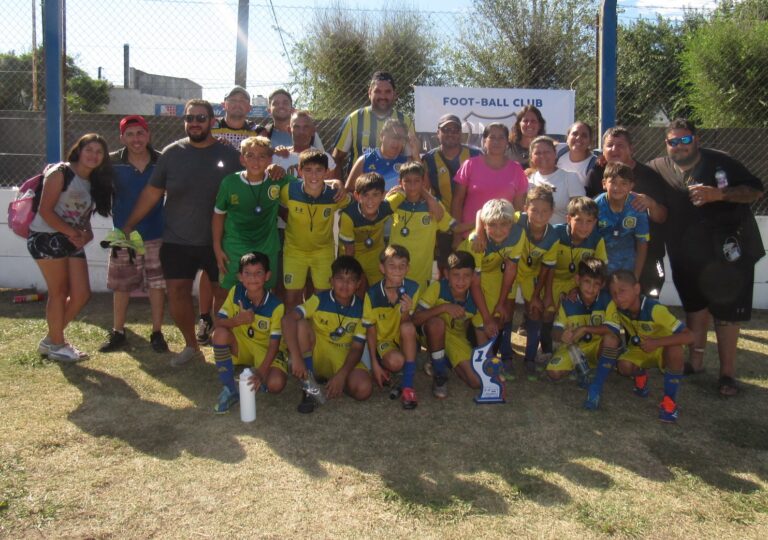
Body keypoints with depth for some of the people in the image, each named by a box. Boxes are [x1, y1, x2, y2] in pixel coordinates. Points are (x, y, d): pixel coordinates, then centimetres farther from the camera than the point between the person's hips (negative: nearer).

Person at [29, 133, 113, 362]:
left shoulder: (95, 183, 13)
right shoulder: (60, 173, -9)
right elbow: (45, 210, -15)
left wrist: (86, 234, -6)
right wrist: (72, 232, -19)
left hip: (72, 243, 7)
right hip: (47, 238, -7)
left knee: (82, 294, 3)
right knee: (59, 292, -2)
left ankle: (50, 340, 20)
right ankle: (56, 344, 13)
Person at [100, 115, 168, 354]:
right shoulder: (112, 162, -5)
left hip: (156, 235, -1)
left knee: (157, 285, 5)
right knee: (121, 286, 12)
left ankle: (157, 333, 18)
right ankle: (117, 333, 26)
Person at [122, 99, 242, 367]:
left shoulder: (229, 154, -3)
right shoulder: (172, 153, 1)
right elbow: (152, 192, 4)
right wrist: (128, 225, 3)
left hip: (218, 242, -2)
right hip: (176, 242, 2)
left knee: (224, 294, 6)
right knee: (177, 293, 3)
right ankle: (191, 346, 22)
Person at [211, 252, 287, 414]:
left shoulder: (276, 306, -21)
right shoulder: (236, 293, -12)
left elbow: (274, 344, -22)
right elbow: (218, 322, -14)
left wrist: (261, 372, -34)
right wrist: (238, 320, -36)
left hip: (265, 350, -3)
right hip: (241, 346, 3)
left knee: (275, 385, -31)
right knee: (220, 334, -31)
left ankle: (254, 375, 8)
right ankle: (230, 390, -14)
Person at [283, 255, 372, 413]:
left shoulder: (360, 309, -6)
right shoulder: (319, 300, -12)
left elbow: (357, 348, -8)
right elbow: (288, 319, -27)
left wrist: (341, 375, -24)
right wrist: (295, 357, -39)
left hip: (344, 360, 1)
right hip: (315, 355, -1)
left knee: (363, 389, -28)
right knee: (302, 325, -30)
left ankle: (330, 379, 6)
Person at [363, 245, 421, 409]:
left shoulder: (412, 288, -13)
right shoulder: (373, 294, -16)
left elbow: (406, 324, -10)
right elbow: (370, 330, -7)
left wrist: (406, 312, -34)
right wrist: (374, 363, -9)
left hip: (406, 341, 1)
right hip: (383, 340, -1)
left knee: (408, 327, -33)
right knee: (396, 361, -34)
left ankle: (407, 386, -26)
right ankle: (385, 371, 7)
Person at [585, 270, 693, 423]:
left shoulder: (655, 309, -34)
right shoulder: (613, 308, -24)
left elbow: (689, 336, -38)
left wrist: (656, 342, -47)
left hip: (662, 349, -3)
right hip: (639, 350, 3)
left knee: (675, 348, -37)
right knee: (623, 366, -27)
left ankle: (670, 399, -19)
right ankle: (640, 376, 11)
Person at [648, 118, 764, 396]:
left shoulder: (720, 162, -6)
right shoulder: (658, 169, 2)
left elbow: (756, 190, -6)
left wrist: (719, 194, -21)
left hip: (727, 250, -3)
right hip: (686, 255, 4)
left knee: (726, 310, -1)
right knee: (695, 306, 17)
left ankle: (727, 373, 9)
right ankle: (695, 361, 30)